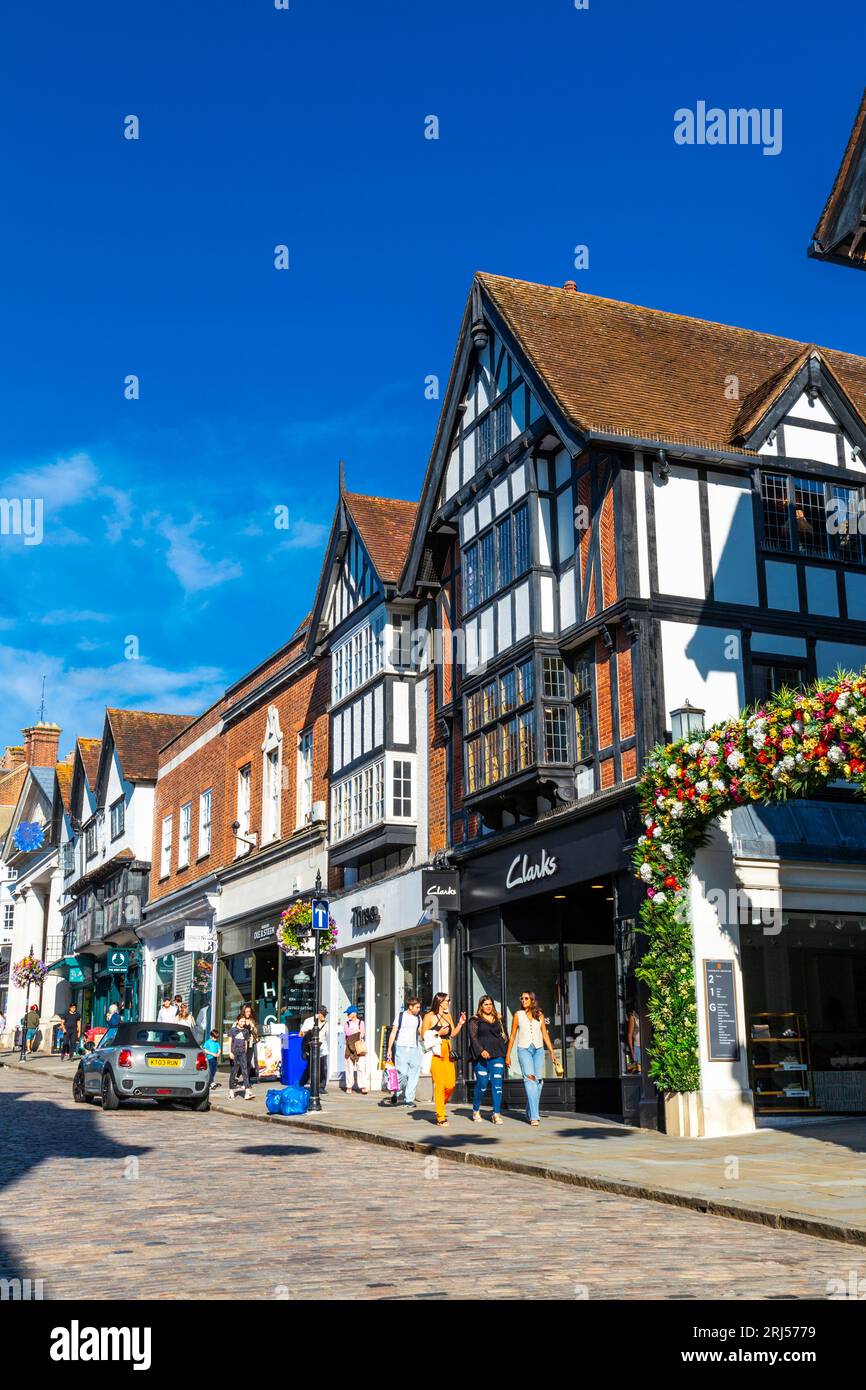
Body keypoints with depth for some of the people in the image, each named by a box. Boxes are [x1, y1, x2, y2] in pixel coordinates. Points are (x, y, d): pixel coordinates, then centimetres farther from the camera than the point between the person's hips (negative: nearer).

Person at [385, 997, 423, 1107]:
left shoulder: (418, 1017, 12)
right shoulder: (401, 1016, 0)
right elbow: (393, 1032, 1)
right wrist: (389, 1049, -3)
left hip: (415, 1049, 4)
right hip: (401, 1048, -4)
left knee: (413, 1075, -1)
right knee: (402, 1073, -11)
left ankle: (409, 1099, 5)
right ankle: (397, 1093, 13)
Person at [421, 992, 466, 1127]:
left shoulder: (448, 1016, 17)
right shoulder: (429, 1016, -2)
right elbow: (423, 1036, -6)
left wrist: (460, 1024, 6)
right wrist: (439, 1033, -14)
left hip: (447, 1052, 6)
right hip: (435, 1053, -6)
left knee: (451, 1084, -2)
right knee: (439, 1084, -8)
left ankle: (440, 1106, 24)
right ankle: (440, 1117, -2)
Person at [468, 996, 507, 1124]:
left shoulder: (498, 1020, 18)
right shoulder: (475, 1020, 5)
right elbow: (473, 1037, -4)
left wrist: (504, 1053, 11)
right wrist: (481, 1051, -18)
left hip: (497, 1056, 3)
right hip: (481, 1057, -3)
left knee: (497, 1084, -5)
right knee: (482, 1085, -3)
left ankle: (496, 1114, -2)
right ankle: (476, 1111, 18)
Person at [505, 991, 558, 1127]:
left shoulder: (540, 1015, 10)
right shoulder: (518, 1015, 6)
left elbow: (545, 1035, 11)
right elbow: (512, 1036, 8)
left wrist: (552, 1052, 5)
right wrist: (508, 1055, 5)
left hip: (538, 1049, 3)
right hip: (524, 1049, -3)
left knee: (538, 1080, -1)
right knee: (530, 1079, -16)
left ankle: (530, 1112, 15)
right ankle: (534, 1116, -21)